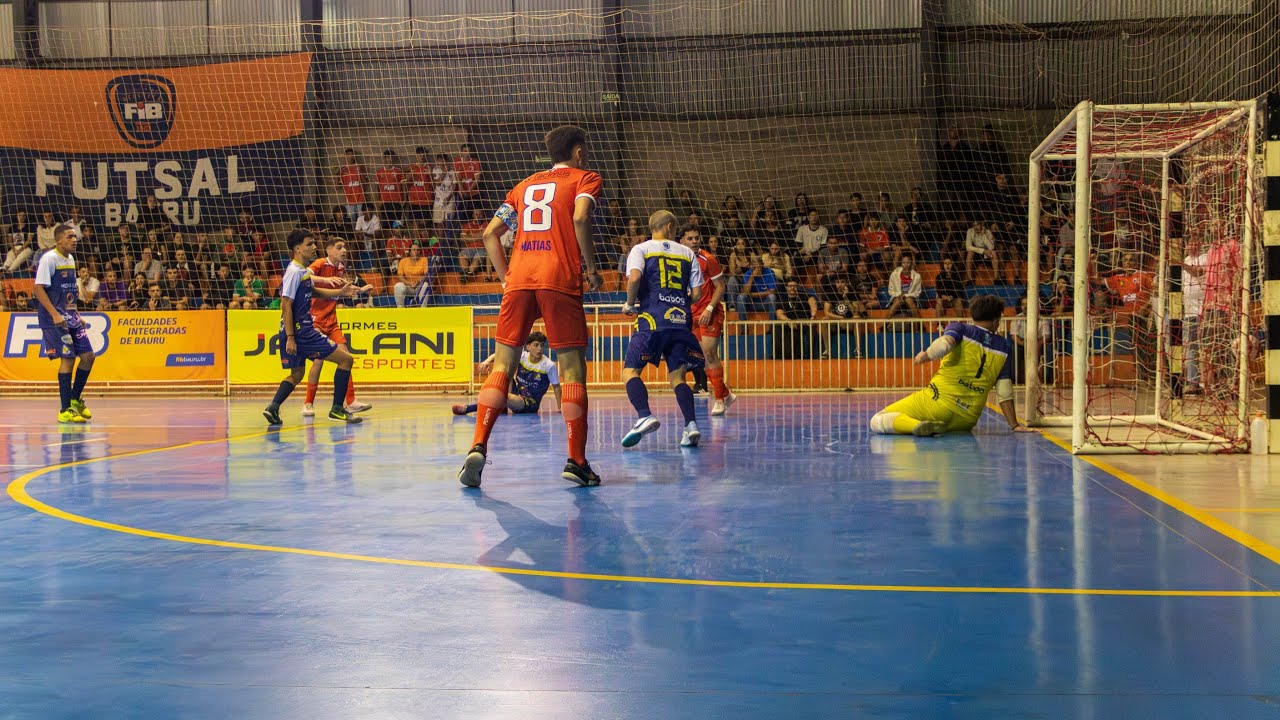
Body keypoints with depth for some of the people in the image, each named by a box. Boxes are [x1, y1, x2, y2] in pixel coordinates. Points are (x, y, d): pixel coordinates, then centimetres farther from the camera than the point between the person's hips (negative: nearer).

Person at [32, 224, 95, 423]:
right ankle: (65, 411, -6)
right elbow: (39, 288, -17)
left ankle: (75, 399, 20)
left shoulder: (70, 259, 14)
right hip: (54, 318, -8)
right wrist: (55, 315, -24)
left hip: (70, 316, 8)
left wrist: (77, 314, 17)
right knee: (68, 358, -12)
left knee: (88, 355, 5)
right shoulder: (48, 259, -12)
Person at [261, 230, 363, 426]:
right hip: (300, 331, -10)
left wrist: (340, 291, 22)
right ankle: (337, 409, 0)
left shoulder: (304, 270, 13)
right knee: (345, 359, -3)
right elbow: (286, 305, -19)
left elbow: (313, 291, 32)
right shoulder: (294, 272, -16)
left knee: (296, 374, 20)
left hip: (303, 330, 10)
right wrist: (290, 338, -22)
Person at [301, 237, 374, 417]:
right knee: (319, 359, -10)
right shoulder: (321, 264, -12)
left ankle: (350, 402, 2)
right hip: (316, 319, -7)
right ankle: (308, 404, 0)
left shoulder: (341, 268, 8)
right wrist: (326, 279, -43)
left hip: (332, 320, 7)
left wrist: (361, 289, 16)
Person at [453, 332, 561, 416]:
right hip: (516, 394, 5)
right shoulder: (522, 356, -6)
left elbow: (556, 387, -6)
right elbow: (499, 355, -10)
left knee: (504, 397, -33)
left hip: (530, 404, -5)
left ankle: (468, 408, -24)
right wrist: (488, 361, -31)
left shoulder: (549, 366, -14)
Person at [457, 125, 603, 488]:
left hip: (519, 280, 4)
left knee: (502, 365, 5)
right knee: (572, 369, 1)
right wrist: (592, 269, -3)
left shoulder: (526, 184, 26)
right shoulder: (585, 178, 11)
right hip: (560, 281, -4)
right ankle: (576, 461, -2)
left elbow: (490, 233, 19)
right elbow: (580, 217, -11)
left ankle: (478, 448, -10)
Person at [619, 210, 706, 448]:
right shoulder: (687, 253, 17)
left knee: (630, 371, 1)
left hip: (652, 319, -3)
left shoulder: (641, 249, 7)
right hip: (681, 320, 3)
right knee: (677, 376, 10)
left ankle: (645, 416, -23)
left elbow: (635, 278, -12)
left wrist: (630, 304, 3)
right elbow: (696, 293, 12)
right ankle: (691, 424, -10)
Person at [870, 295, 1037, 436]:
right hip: (968, 419, 4)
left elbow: (945, 343, -20)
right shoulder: (1004, 347, 11)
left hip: (939, 401, -4)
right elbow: (1005, 392, 7)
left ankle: (916, 425, -27)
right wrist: (1014, 425, 13)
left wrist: (926, 355, -2)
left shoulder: (959, 328, 3)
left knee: (878, 421, -1)